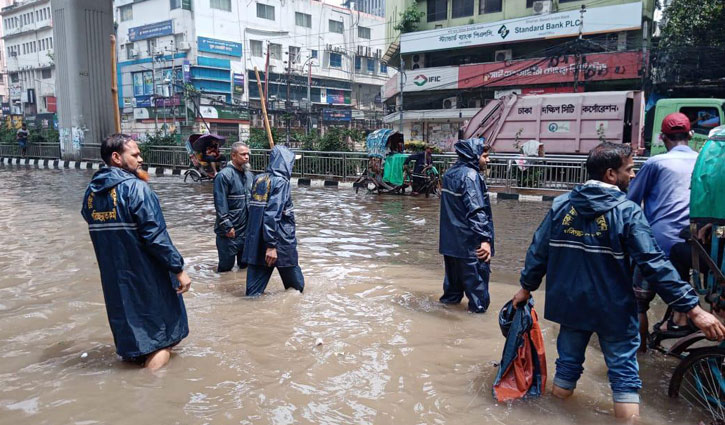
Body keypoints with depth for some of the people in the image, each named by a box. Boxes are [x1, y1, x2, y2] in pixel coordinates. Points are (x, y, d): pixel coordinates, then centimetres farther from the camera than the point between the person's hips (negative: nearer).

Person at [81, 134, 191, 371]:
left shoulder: (91, 192, 6)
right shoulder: (136, 187, -16)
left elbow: (97, 230, 16)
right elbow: (156, 235, -21)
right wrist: (179, 269, -16)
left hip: (113, 278, 7)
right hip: (146, 277, -7)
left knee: (128, 327, 24)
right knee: (161, 336, 6)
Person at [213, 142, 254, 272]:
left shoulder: (249, 175, 9)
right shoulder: (224, 175, -13)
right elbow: (220, 203, -17)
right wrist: (227, 226, -19)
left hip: (247, 229, 7)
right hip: (229, 231, -6)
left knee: (245, 264, 17)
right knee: (226, 266, 4)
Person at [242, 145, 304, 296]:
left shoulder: (258, 179, 7)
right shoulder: (280, 182, -13)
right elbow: (273, 214, -21)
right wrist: (272, 245, -23)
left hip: (256, 238, 6)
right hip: (280, 240, -6)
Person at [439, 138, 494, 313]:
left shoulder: (451, 173, 11)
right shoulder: (470, 175, -17)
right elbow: (476, 211, -25)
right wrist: (485, 238, -27)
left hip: (450, 238, 9)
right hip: (469, 240, -9)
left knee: (454, 271, 21)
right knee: (477, 272, 1)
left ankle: (451, 297, 33)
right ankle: (479, 306, 6)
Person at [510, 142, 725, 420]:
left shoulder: (561, 204, -3)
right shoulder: (627, 211, -14)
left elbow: (539, 250, 2)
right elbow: (654, 264, -19)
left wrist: (527, 286, 14)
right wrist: (693, 308, -15)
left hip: (570, 303, 4)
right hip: (613, 308, -4)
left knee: (568, 363, 18)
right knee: (624, 373, 9)